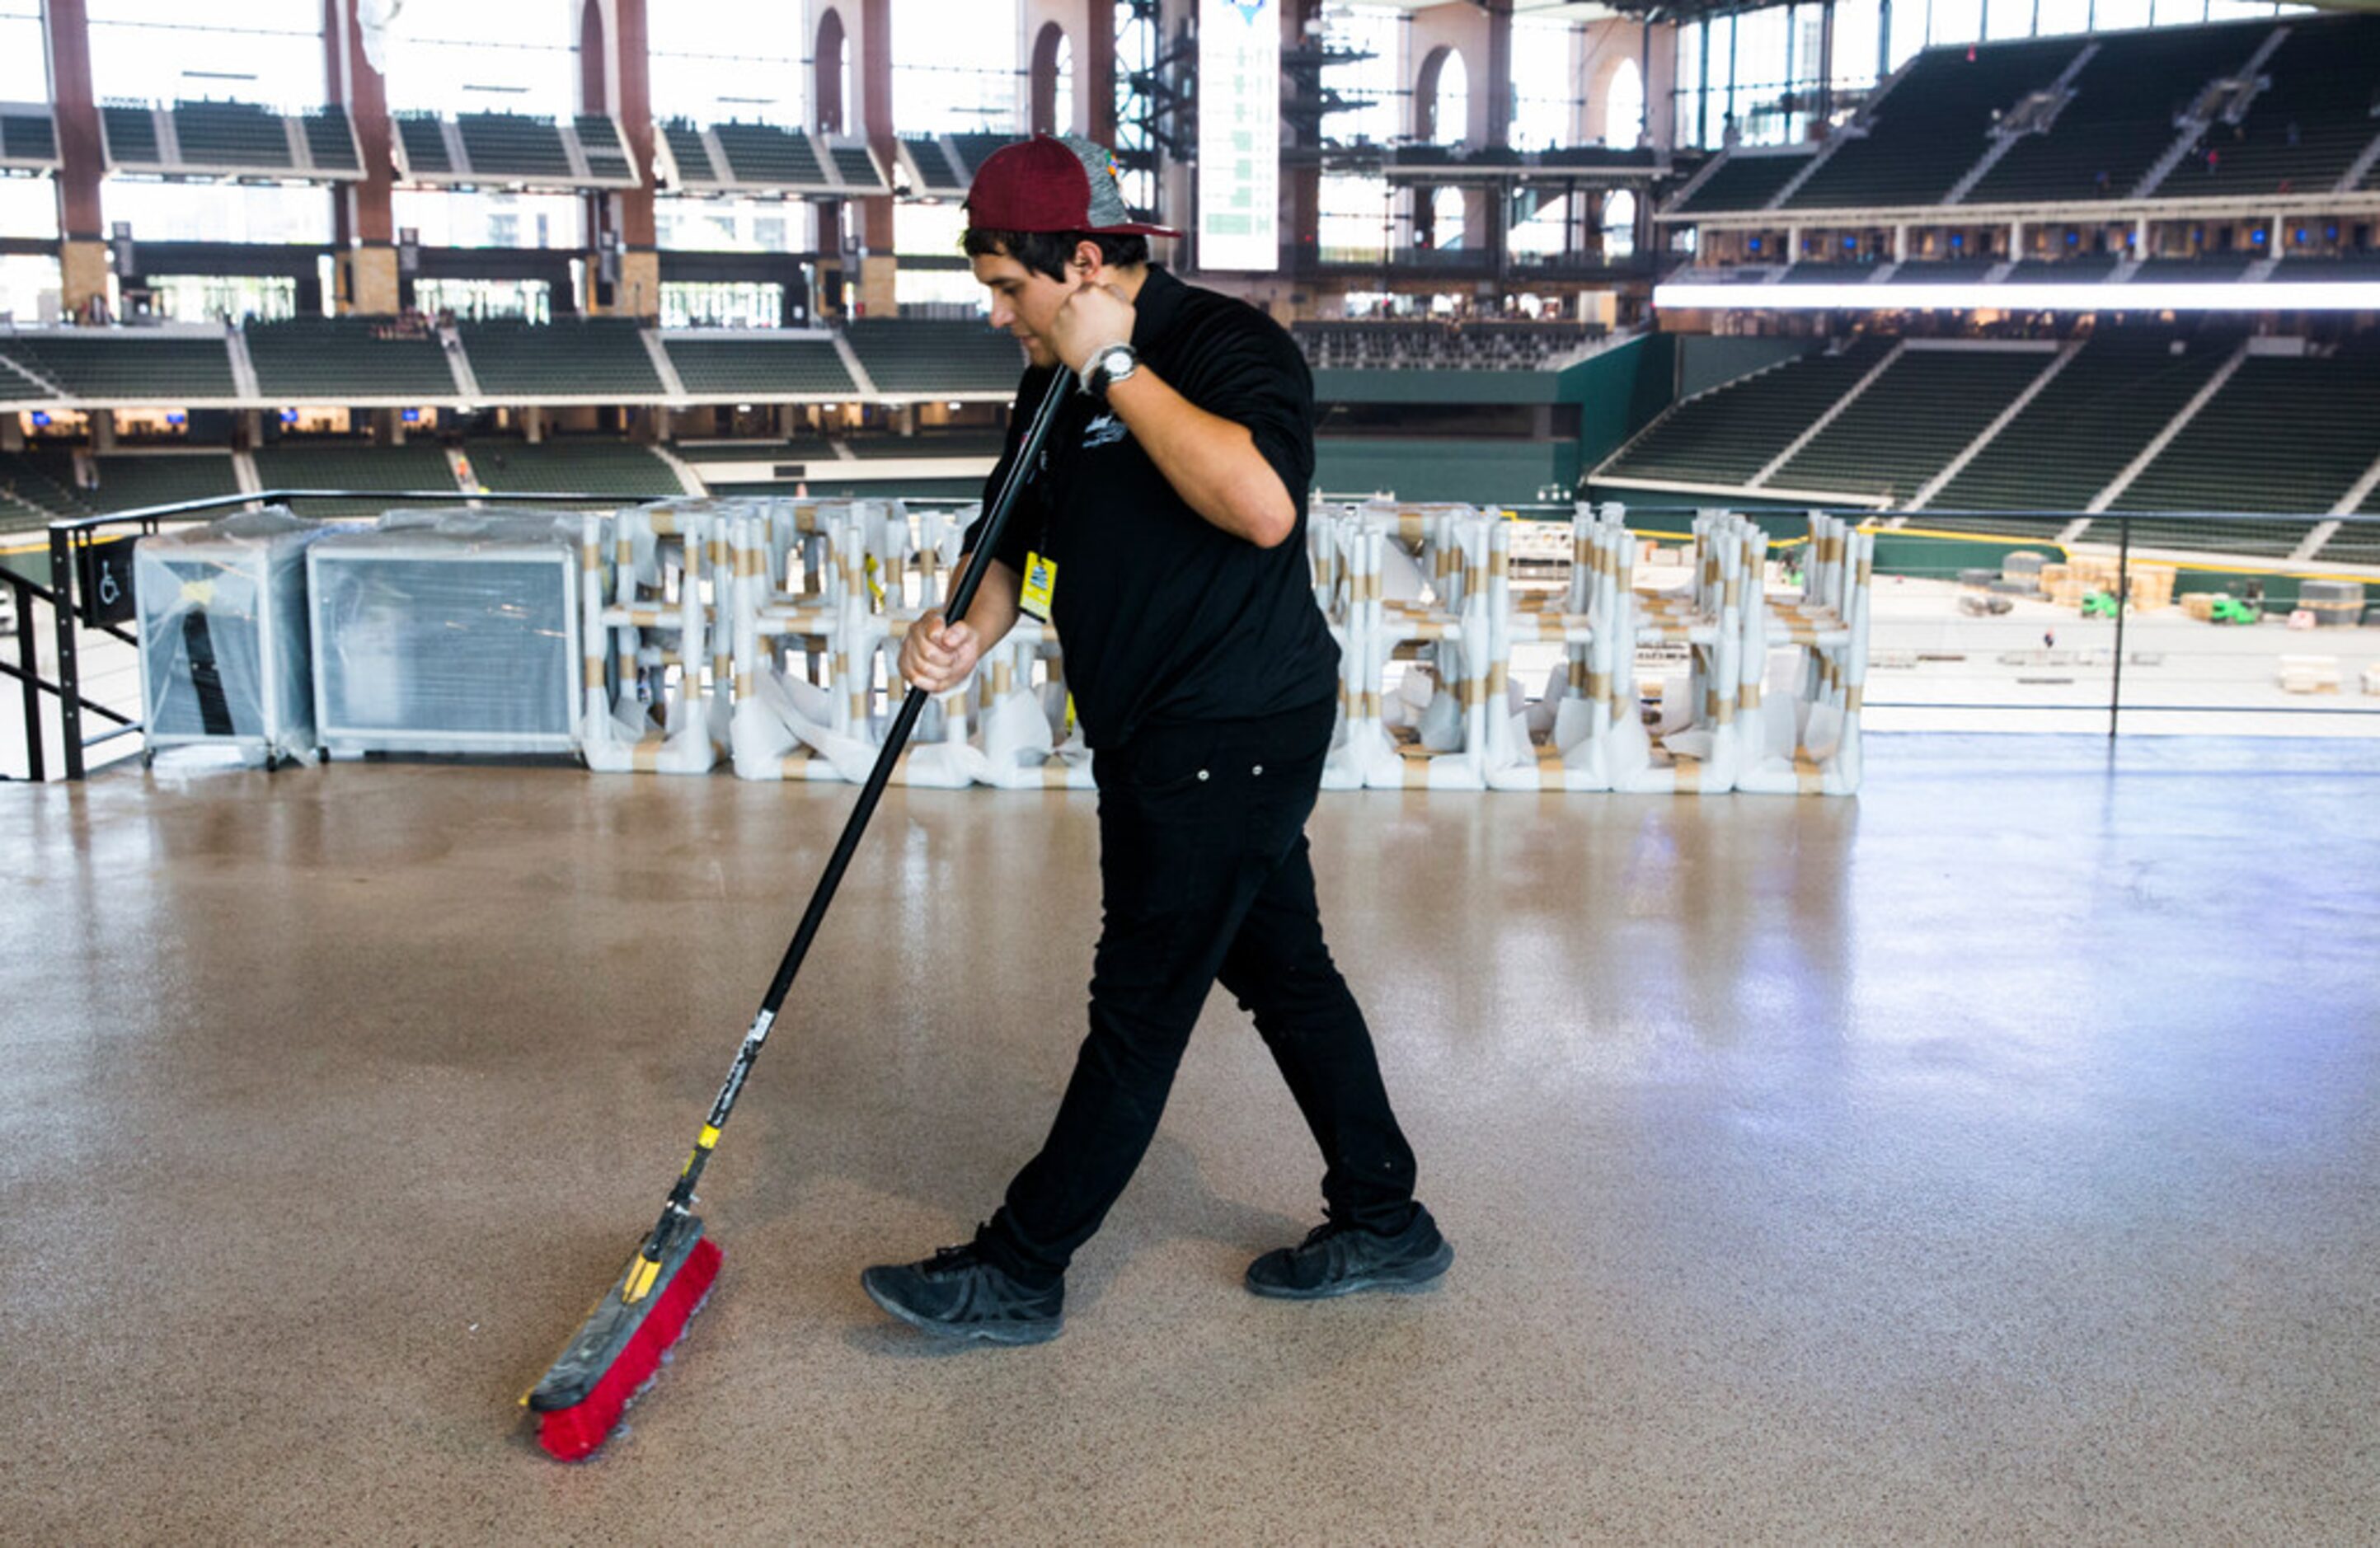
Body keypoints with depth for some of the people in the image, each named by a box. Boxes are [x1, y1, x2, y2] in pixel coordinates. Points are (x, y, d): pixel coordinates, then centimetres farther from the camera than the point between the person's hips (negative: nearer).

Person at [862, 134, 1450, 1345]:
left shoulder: (1230, 346, -17)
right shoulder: (1057, 380, 10)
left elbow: (1262, 506, -35)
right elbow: (1016, 539, 14)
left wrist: (1117, 368, -27)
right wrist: (966, 634, -9)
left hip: (1234, 735, -10)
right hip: (1159, 737, 10)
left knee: (1140, 1007, 0)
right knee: (1282, 973, 17)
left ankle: (1020, 1271, 10)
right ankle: (1383, 1224, 31)